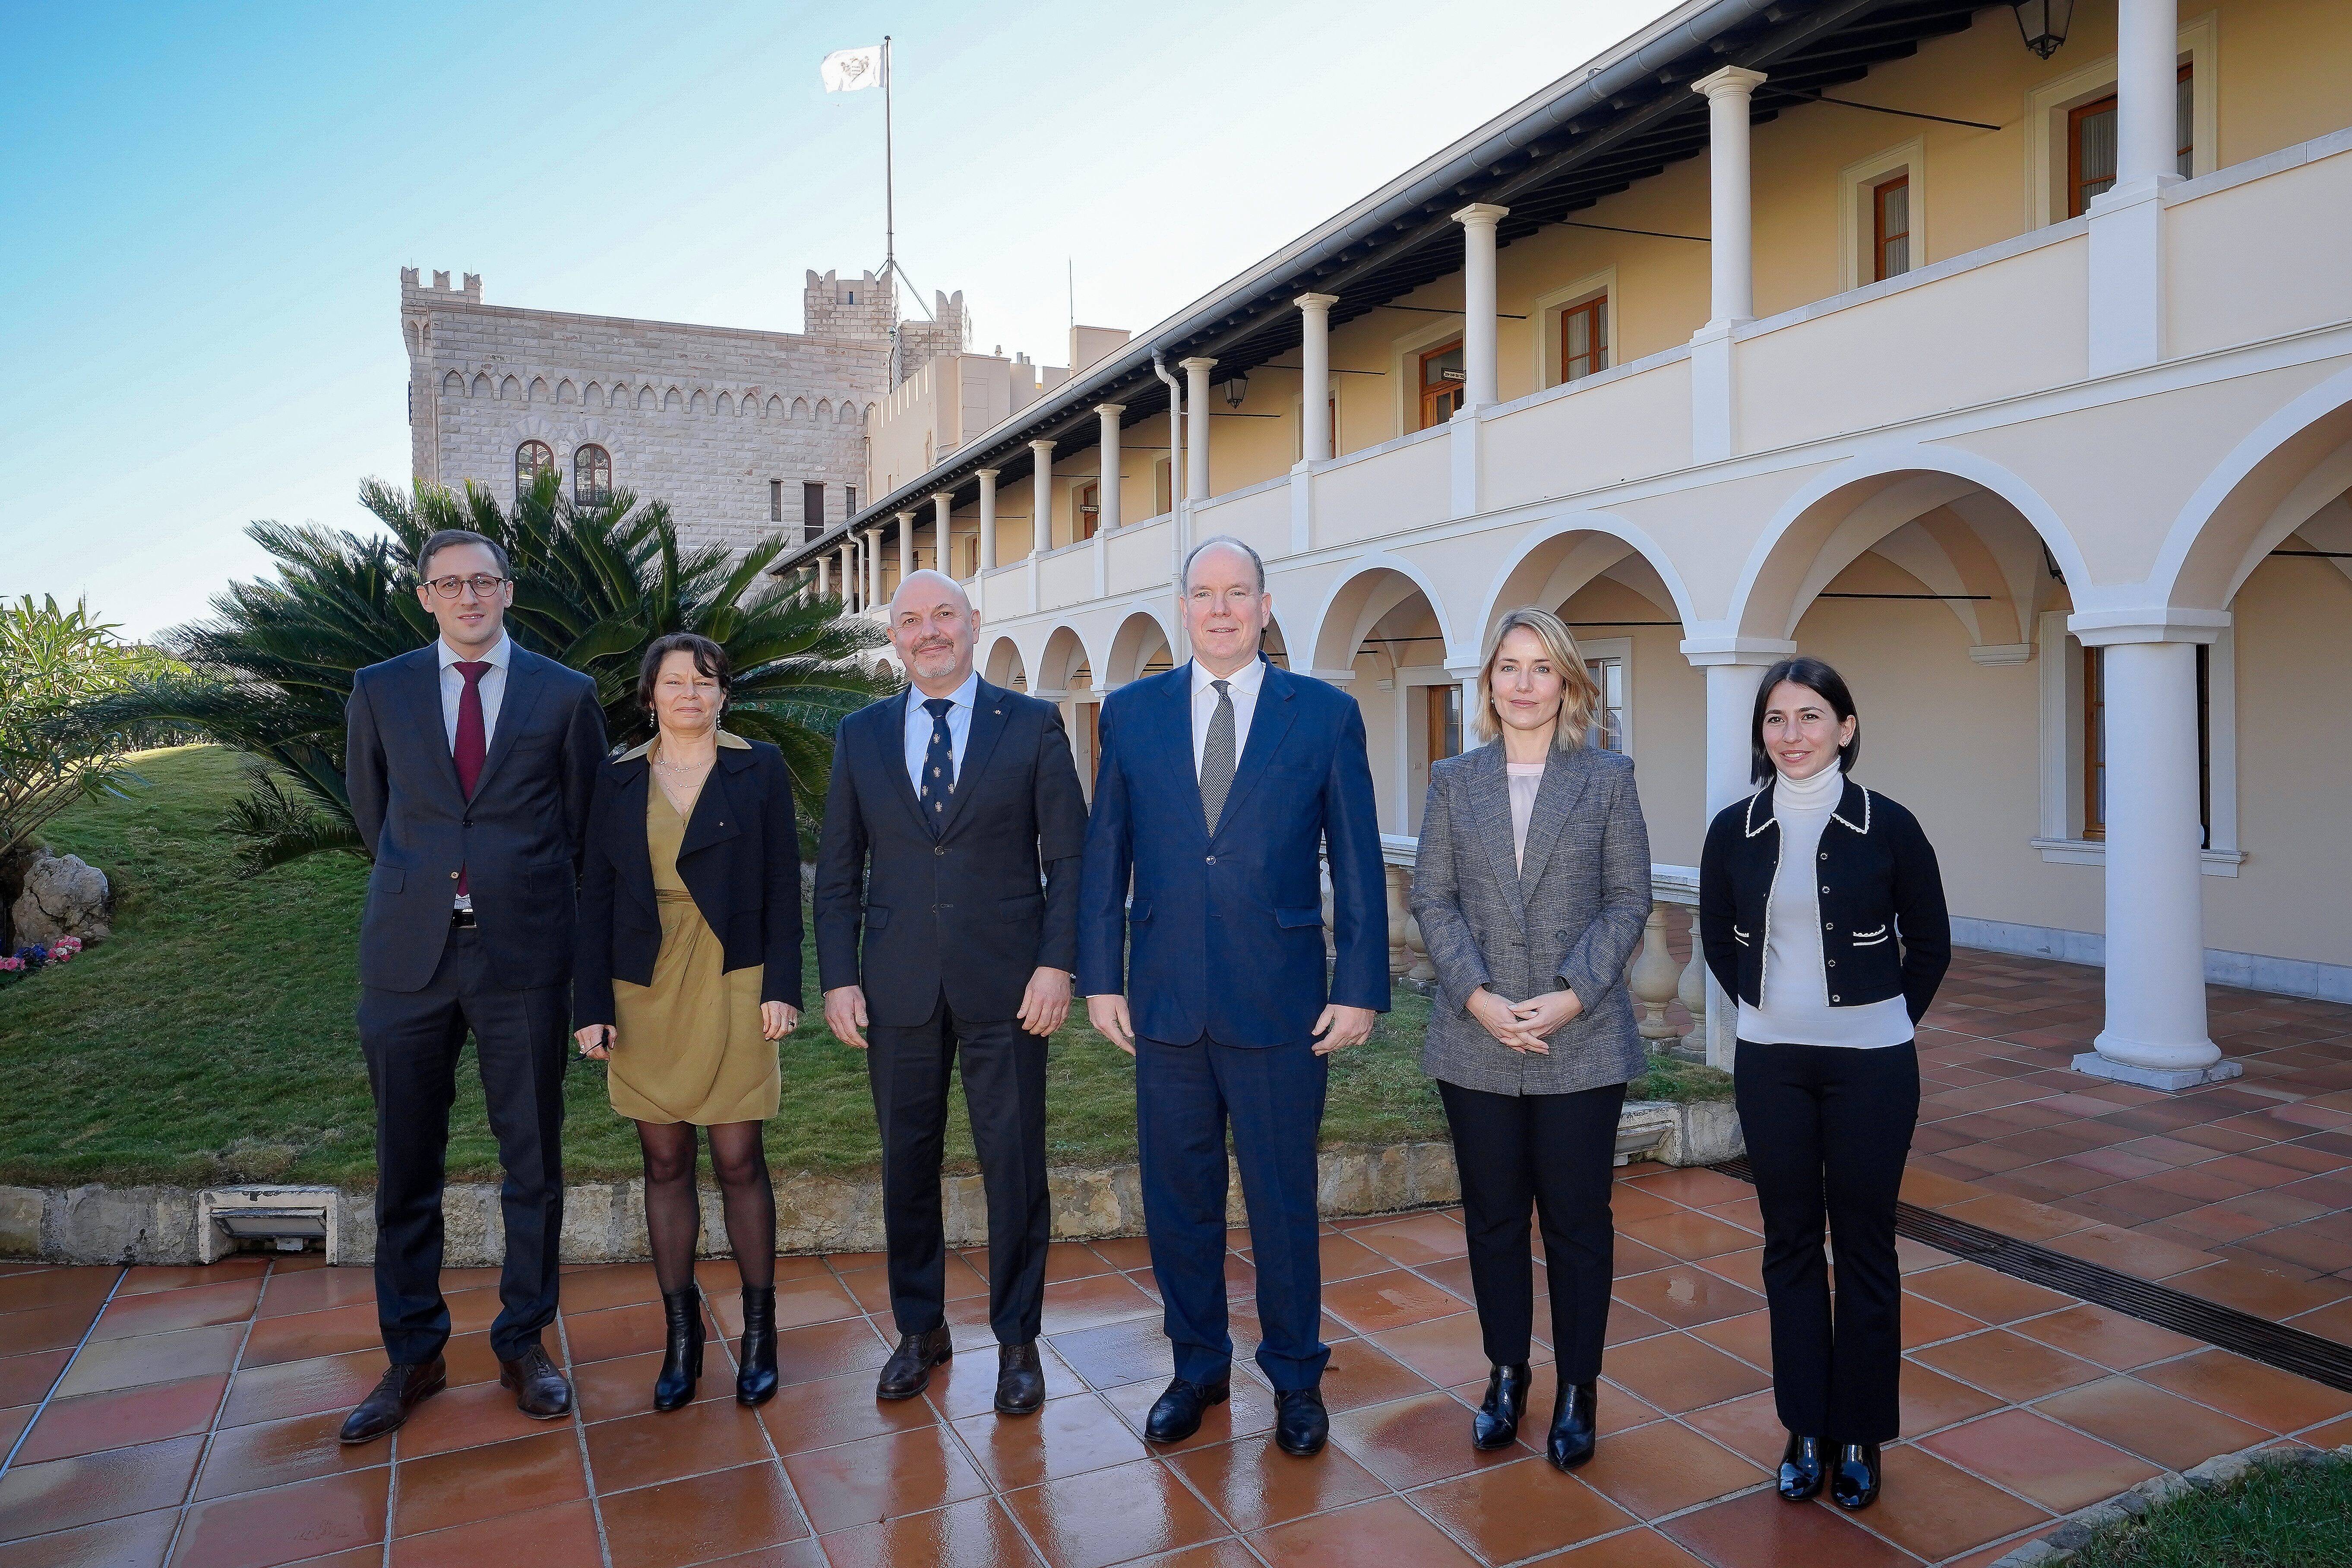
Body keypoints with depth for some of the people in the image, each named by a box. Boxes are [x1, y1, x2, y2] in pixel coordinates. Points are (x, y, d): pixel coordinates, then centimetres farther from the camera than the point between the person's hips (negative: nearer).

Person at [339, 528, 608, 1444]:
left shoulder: (565, 696, 3)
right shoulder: (379, 691, 8)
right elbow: (370, 811, 18)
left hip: (524, 954, -1)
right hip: (408, 955, 1)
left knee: (533, 1159, 7)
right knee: (406, 1163, 9)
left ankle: (524, 1344, 23)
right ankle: (412, 1355, 24)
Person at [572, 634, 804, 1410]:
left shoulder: (759, 769, 2)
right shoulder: (618, 781, 7)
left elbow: (783, 885, 0)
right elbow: (596, 896, 6)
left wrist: (781, 986, -7)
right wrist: (591, 1004, 0)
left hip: (733, 987, -2)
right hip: (644, 992, 2)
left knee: (740, 1161, 0)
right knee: (665, 1163, 8)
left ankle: (759, 1329, 15)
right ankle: (680, 1332, 20)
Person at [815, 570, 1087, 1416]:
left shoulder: (1033, 725, 1)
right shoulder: (861, 735, 8)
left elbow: (1068, 857, -1)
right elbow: (838, 872, 8)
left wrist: (1057, 964, -10)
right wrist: (838, 979, 1)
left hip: (1005, 986, -2)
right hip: (898, 989, 3)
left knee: (1014, 1166, 6)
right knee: (907, 1164, 12)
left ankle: (1018, 1339, 23)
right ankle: (919, 1329, 31)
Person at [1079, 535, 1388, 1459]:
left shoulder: (1326, 714, 0)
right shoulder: (1131, 713, 5)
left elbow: (1358, 865, 0)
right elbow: (1104, 858, 7)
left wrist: (1360, 990, -5)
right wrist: (1100, 980, 2)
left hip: (1281, 1003, -2)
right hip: (1164, 1002, 2)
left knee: (1283, 1201, 10)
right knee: (1177, 1199, 13)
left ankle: (1296, 1377, 30)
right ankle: (1197, 1365, 34)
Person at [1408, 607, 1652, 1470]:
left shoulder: (1607, 777, 1)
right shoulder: (1453, 780, 5)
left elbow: (1628, 901, -2)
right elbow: (1433, 900, 1)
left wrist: (1570, 997, -13)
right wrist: (1478, 996, -12)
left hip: (1581, 1041, -1)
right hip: (1476, 1040, 2)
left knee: (1576, 1218, 7)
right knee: (1493, 1214, 12)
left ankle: (1578, 1388, 24)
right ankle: (1506, 1374, 29)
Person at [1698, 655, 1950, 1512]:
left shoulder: (1888, 826, -8)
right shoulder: (1734, 829, -1)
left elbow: (1930, 943, 4)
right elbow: (1716, 938, 12)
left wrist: (1887, 1018, 5)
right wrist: (1764, 1005, 7)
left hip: (1870, 1064, -2)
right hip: (1770, 1062, 2)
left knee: (1864, 1246, 8)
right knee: (1790, 1242, 11)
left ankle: (1860, 1437, 24)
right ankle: (1806, 1430, 25)